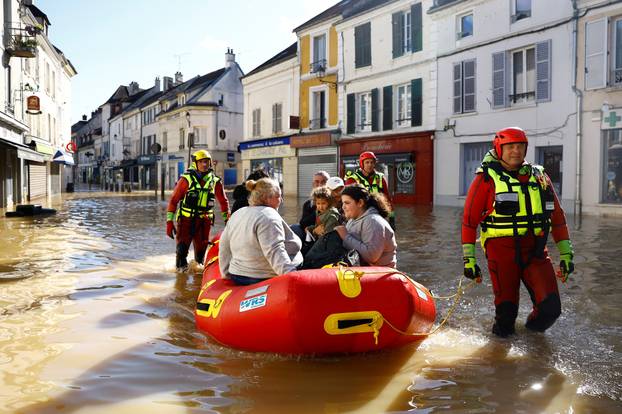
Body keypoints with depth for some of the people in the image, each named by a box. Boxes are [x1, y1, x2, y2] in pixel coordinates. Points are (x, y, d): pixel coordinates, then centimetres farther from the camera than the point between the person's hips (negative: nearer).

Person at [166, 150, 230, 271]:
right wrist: (169, 221, -8)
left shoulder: (215, 181, 3)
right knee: (182, 246, -4)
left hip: (204, 221, 3)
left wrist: (227, 219, 13)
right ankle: (181, 265, 19)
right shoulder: (186, 179, -6)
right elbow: (174, 200, -4)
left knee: (201, 247, 9)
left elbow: (223, 201, 15)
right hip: (186, 219, -3)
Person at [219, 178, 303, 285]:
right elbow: (275, 252, -25)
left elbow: (224, 247, 19)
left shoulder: (237, 214, 14)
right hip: (265, 281, -9)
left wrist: (227, 274, 23)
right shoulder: (268, 216, -13)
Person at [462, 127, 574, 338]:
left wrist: (566, 253, 11)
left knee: (550, 307, -6)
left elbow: (557, 217, 16)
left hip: (535, 250, 3)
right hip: (502, 249, -3)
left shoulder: (540, 177, 11)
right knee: (506, 309, 0)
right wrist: (469, 259, -5)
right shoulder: (486, 179, -1)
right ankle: (503, 327, 34)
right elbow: (469, 220, -2)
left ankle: (534, 324, 28)